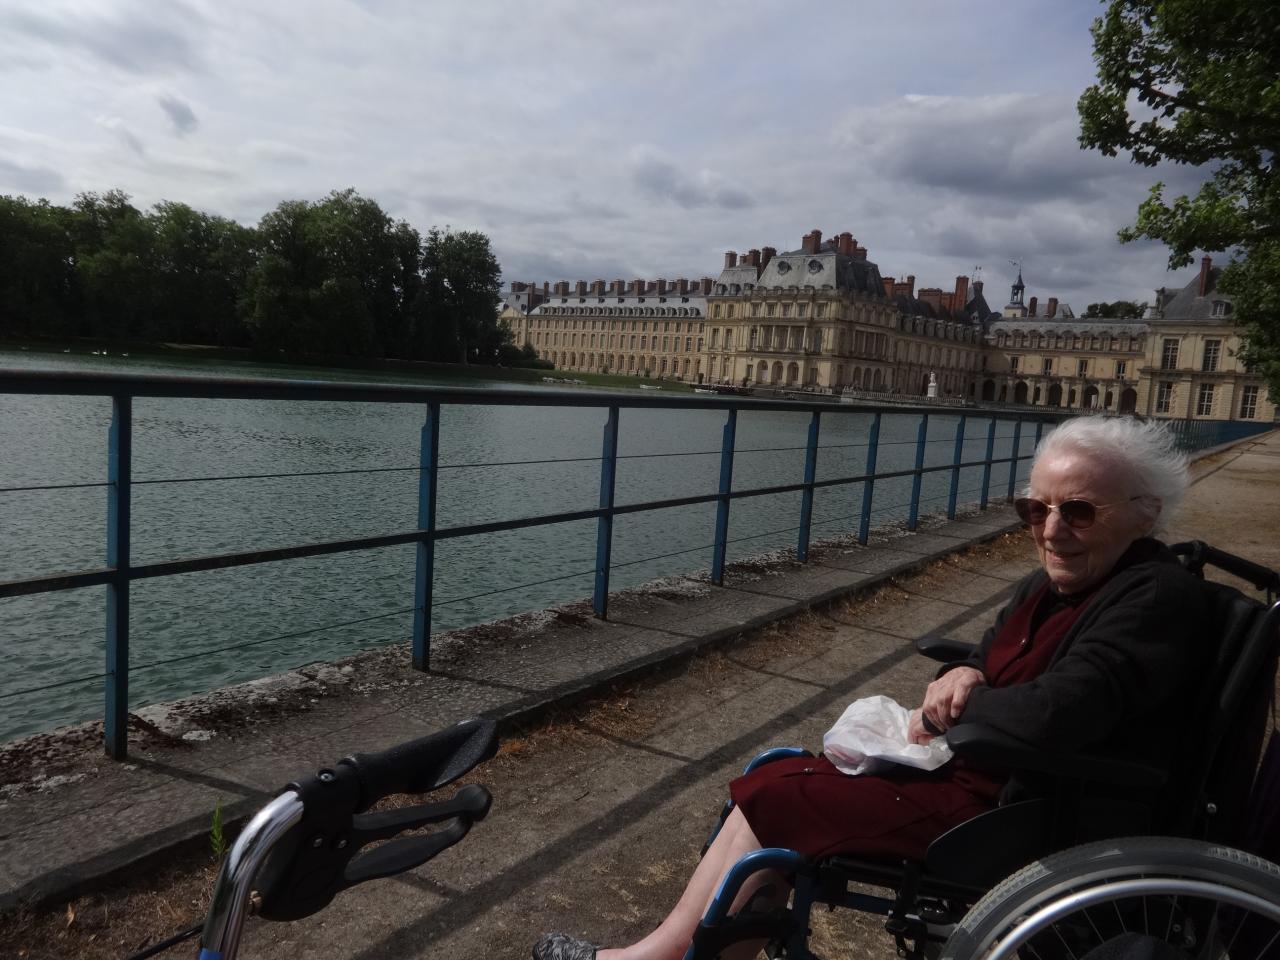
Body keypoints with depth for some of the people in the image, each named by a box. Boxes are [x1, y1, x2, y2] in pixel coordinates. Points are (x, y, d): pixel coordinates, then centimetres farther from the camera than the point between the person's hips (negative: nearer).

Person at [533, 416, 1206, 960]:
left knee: (773, 798, -8)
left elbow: (1053, 711, -33)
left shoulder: (1154, 598, -19)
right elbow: (990, 661, 15)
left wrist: (944, 712, -15)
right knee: (780, 776, 2)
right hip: (975, 768, 9)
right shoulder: (1055, 585, 8)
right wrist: (961, 677, -10)